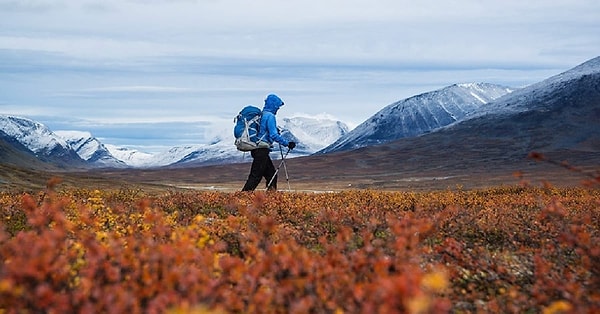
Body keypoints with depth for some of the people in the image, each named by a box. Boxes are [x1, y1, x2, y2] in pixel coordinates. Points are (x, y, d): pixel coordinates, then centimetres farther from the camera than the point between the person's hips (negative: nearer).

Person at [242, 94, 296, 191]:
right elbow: (274, 135, -20)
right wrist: (287, 143, -14)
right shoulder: (270, 116, -13)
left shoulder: (261, 114, 14)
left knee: (271, 173, 13)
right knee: (256, 176, -7)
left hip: (256, 148, 9)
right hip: (262, 150, -9)